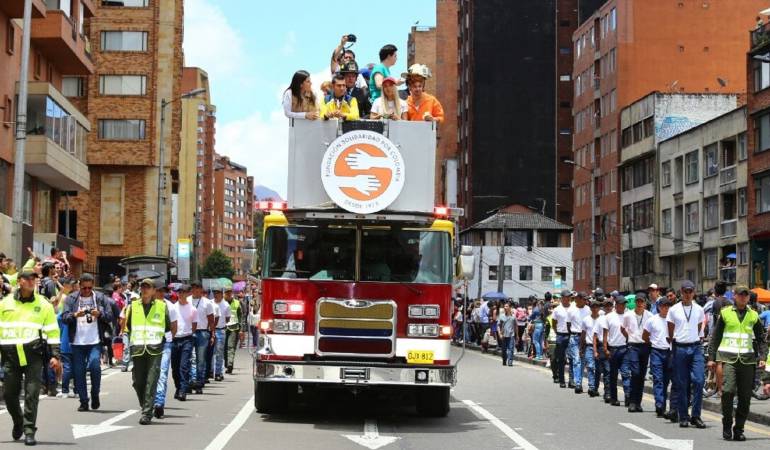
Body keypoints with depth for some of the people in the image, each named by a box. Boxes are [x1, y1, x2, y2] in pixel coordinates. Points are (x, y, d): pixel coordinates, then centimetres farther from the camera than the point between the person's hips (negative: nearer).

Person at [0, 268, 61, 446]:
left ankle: (29, 431, -2)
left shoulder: (43, 305, 4)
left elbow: (53, 331, 5)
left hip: (33, 355, -2)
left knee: (32, 393, -8)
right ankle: (18, 422, 33)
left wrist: (55, 355, -2)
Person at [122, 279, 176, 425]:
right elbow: (127, 327, 16)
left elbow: (169, 327, 11)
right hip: (137, 348, 2)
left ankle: (147, 413, -9)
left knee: (151, 382, -9)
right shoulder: (133, 306, 13)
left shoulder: (162, 306, 8)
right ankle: (145, 408, 25)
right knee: (138, 382, 4)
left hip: (155, 349, -2)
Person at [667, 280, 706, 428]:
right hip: (679, 349, -1)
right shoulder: (674, 310, 2)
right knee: (681, 384, 2)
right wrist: (674, 345, 7)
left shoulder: (699, 310, 9)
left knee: (699, 381, -10)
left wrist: (696, 343, 13)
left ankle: (696, 416, -2)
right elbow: (670, 333, 8)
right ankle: (683, 417, 10)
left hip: (696, 348, 1)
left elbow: (699, 330, 17)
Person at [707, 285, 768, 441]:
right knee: (728, 391, -17)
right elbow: (715, 337, 9)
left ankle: (739, 429, 12)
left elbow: (762, 339, 16)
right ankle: (727, 427, -3)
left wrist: (762, 357, 2)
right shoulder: (725, 313, 7)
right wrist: (712, 358, 3)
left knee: (745, 397, 2)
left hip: (747, 360, 2)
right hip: (728, 358, -2)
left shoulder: (753, 315, 11)